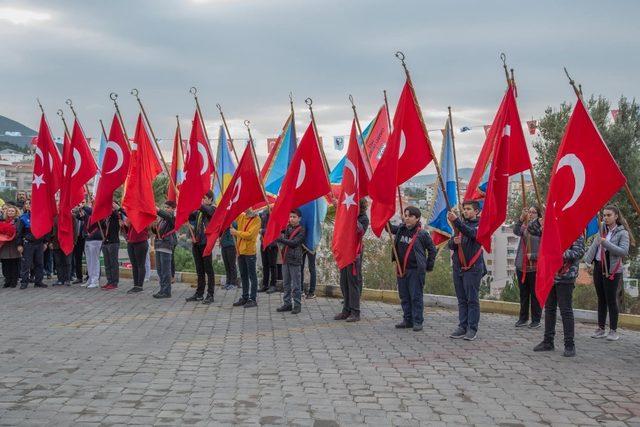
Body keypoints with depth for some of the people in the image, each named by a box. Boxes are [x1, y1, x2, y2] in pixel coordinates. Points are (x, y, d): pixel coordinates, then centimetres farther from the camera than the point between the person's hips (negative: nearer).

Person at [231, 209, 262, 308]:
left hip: (249, 251, -7)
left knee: (252, 276, -1)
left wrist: (236, 232, -9)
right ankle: (245, 297, 24)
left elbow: (249, 235, -18)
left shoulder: (256, 220, -11)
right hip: (240, 250, 7)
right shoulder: (241, 216, 8)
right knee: (243, 276, 14)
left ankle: (253, 299, 2)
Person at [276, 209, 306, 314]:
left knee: (296, 285, -2)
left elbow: (294, 242, -16)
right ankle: (287, 304, 19)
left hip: (295, 259, -6)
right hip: (285, 258, 6)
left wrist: (280, 239, -20)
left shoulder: (301, 230, -6)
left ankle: (297, 305, 3)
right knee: (286, 283, 11)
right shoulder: (287, 227, 12)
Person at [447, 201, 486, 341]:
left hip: (472, 268, -5)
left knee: (472, 299, -4)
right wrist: (454, 242, -13)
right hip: (457, 267, 5)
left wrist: (456, 220, -36)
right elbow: (450, 245, 12)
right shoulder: (460, 225, 15)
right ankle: (462, 327, 12)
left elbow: (471, 233, -24)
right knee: (461, 300, 8)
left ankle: (472, 329, -1)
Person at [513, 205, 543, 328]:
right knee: (523, 294, 13)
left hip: (535, 267, -5)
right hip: (521, 266, 5)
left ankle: (536, 320, 12)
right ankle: (523, 318, 22)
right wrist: (521, 218, -26)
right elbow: (516, 231, -15)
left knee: (535, 294, 3)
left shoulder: (542, 228, -7)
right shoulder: (524, 226, 5)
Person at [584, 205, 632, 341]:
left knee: (611, 300, -2)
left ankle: (613, 330, 6)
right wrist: (590, 261, 1)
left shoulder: (622, 232, -7)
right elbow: (594, 245, 11)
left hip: (612, 270, -5)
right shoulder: (602, 229, 9)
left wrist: (606, 243, -23)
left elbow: (624, 251, -18)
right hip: (598, 267, 5)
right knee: (601, 299, 11)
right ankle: (601, 329, 18)